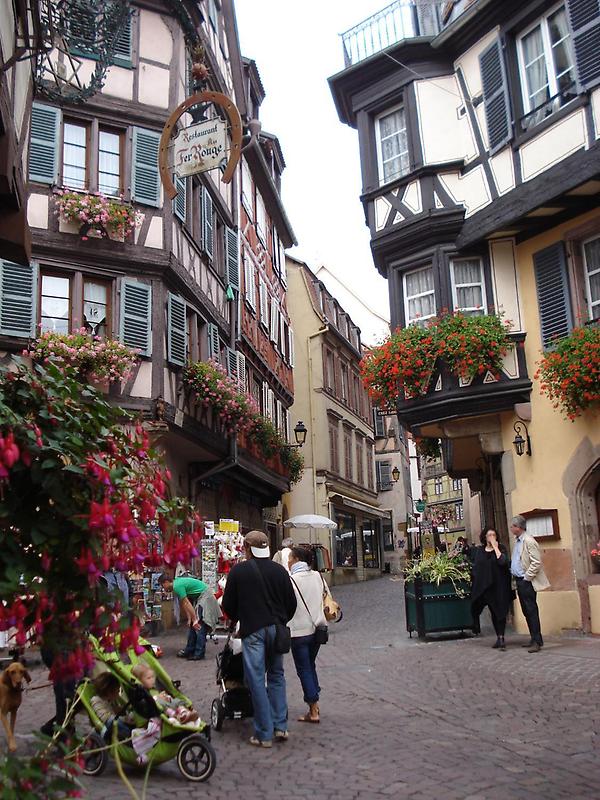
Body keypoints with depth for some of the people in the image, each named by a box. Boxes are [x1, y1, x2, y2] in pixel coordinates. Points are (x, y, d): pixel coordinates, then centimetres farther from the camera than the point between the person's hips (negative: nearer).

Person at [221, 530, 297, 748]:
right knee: (276, 675, 17)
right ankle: (280, 726, 14)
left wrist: (236, 620, 23)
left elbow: (228, 604, 3)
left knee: (256, 680, 2)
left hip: (252, 631, -4)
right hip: (276, 629, 4)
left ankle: (264, 734, 5)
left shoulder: (238, 571, -3)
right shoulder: (279, 570, 5)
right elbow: (291, 603, 9)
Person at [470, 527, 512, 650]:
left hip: (499, 585, -3)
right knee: (493, 612, 10)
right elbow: (475, 567, 12)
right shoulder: (479, 551, 9)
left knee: (500, 611, -5)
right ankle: (499, 637, 22)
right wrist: (476, 583, 6)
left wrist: (495, 547, -15)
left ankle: (501, 637, -6)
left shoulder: (501, 548, 0)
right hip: (484, 585, 3)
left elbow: (502, 561, -19)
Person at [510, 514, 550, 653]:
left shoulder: (529, 541, -15)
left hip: (527, 582, -9)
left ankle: (537, 641, -2)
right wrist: (513, 572, 14)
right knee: (526, 611, 13)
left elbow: (536, 562, -19)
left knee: (531, 611, -6)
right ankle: (534, 638, 20)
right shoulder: (517, 541, 14)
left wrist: (526, 577, -17)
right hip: (519, 580, 9)